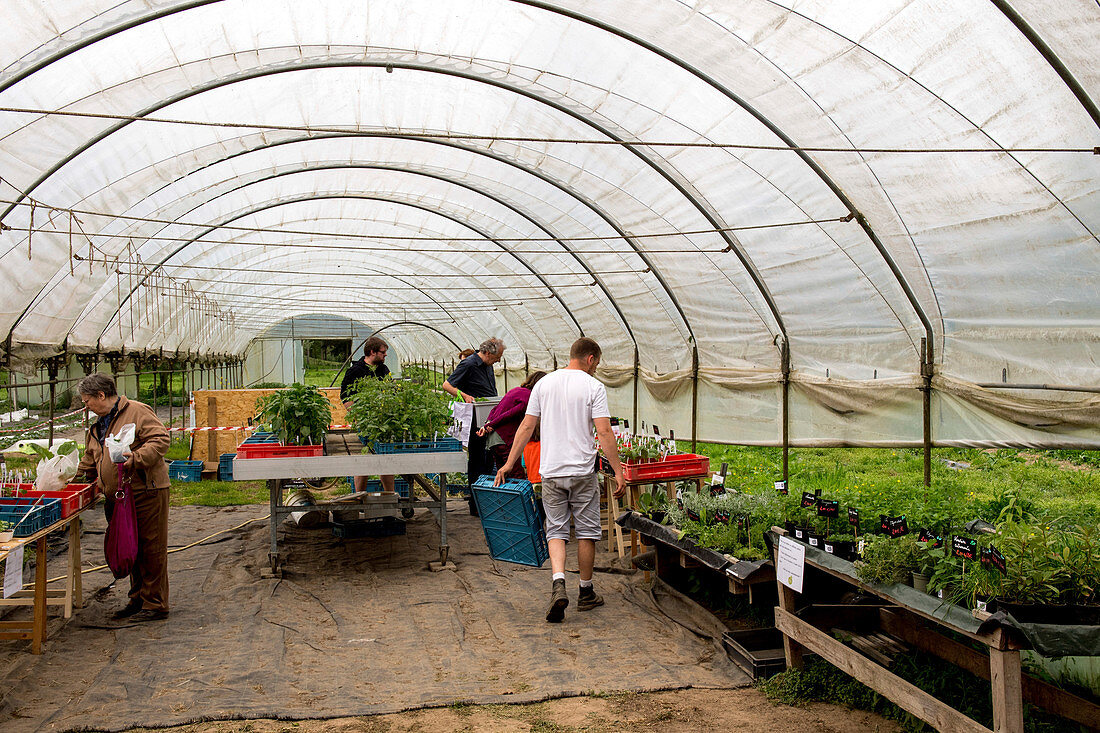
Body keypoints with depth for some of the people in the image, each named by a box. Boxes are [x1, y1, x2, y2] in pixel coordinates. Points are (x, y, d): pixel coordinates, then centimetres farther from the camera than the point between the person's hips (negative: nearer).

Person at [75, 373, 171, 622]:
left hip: (147, 494, -9)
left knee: (151, 549, -3)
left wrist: (136, 458, -27)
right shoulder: (97, 427, 22)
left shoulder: (138, 412, -7)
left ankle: (155, 604, 3)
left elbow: (161, 439, -17)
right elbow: (89, 464, 30)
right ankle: (137, 599, 27)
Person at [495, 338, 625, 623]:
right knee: (586, 531, 10)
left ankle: (559, 583, -12)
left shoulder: (544, 384, 6)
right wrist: (618, 471, -8)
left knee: (556, 530, 9)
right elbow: (604, 433, -13)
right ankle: (586, 593, 20)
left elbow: (526, 426, 7)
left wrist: (509, 463, 12)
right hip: (583, 471, -3)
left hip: (551, 471, 3)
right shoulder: (593, 387, -6)